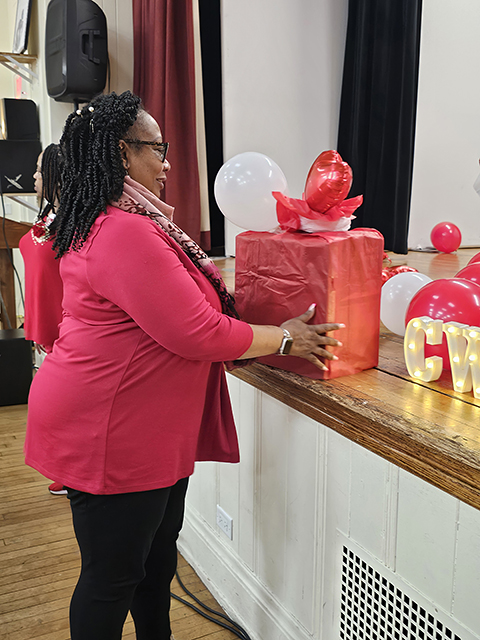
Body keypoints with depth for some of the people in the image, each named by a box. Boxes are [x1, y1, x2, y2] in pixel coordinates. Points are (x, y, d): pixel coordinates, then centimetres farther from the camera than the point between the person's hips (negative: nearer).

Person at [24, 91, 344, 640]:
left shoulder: (97, 223, 11)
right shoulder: (126, 233, -24)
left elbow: (172, 304, 19)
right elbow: (197, 333, -24)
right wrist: (284, 338, -12)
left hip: (148, 429, 11)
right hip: (113, 434, -11)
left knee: (156, 553, 25)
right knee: (112, 576, 10)